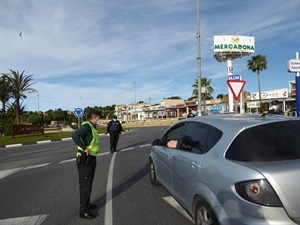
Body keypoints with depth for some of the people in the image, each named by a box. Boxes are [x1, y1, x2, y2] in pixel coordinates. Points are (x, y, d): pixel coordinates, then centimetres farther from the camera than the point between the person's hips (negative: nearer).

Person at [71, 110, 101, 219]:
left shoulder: (92, 127, 13)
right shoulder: (87, 126, -18)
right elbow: (75, 135, -34)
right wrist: (84, 148, -30)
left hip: (91, 158, 10)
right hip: (85, 159, -10)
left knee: (89, 183, 21)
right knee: (85, 184, -3)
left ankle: (86, 203, 37)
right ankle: (83, 210, 7)